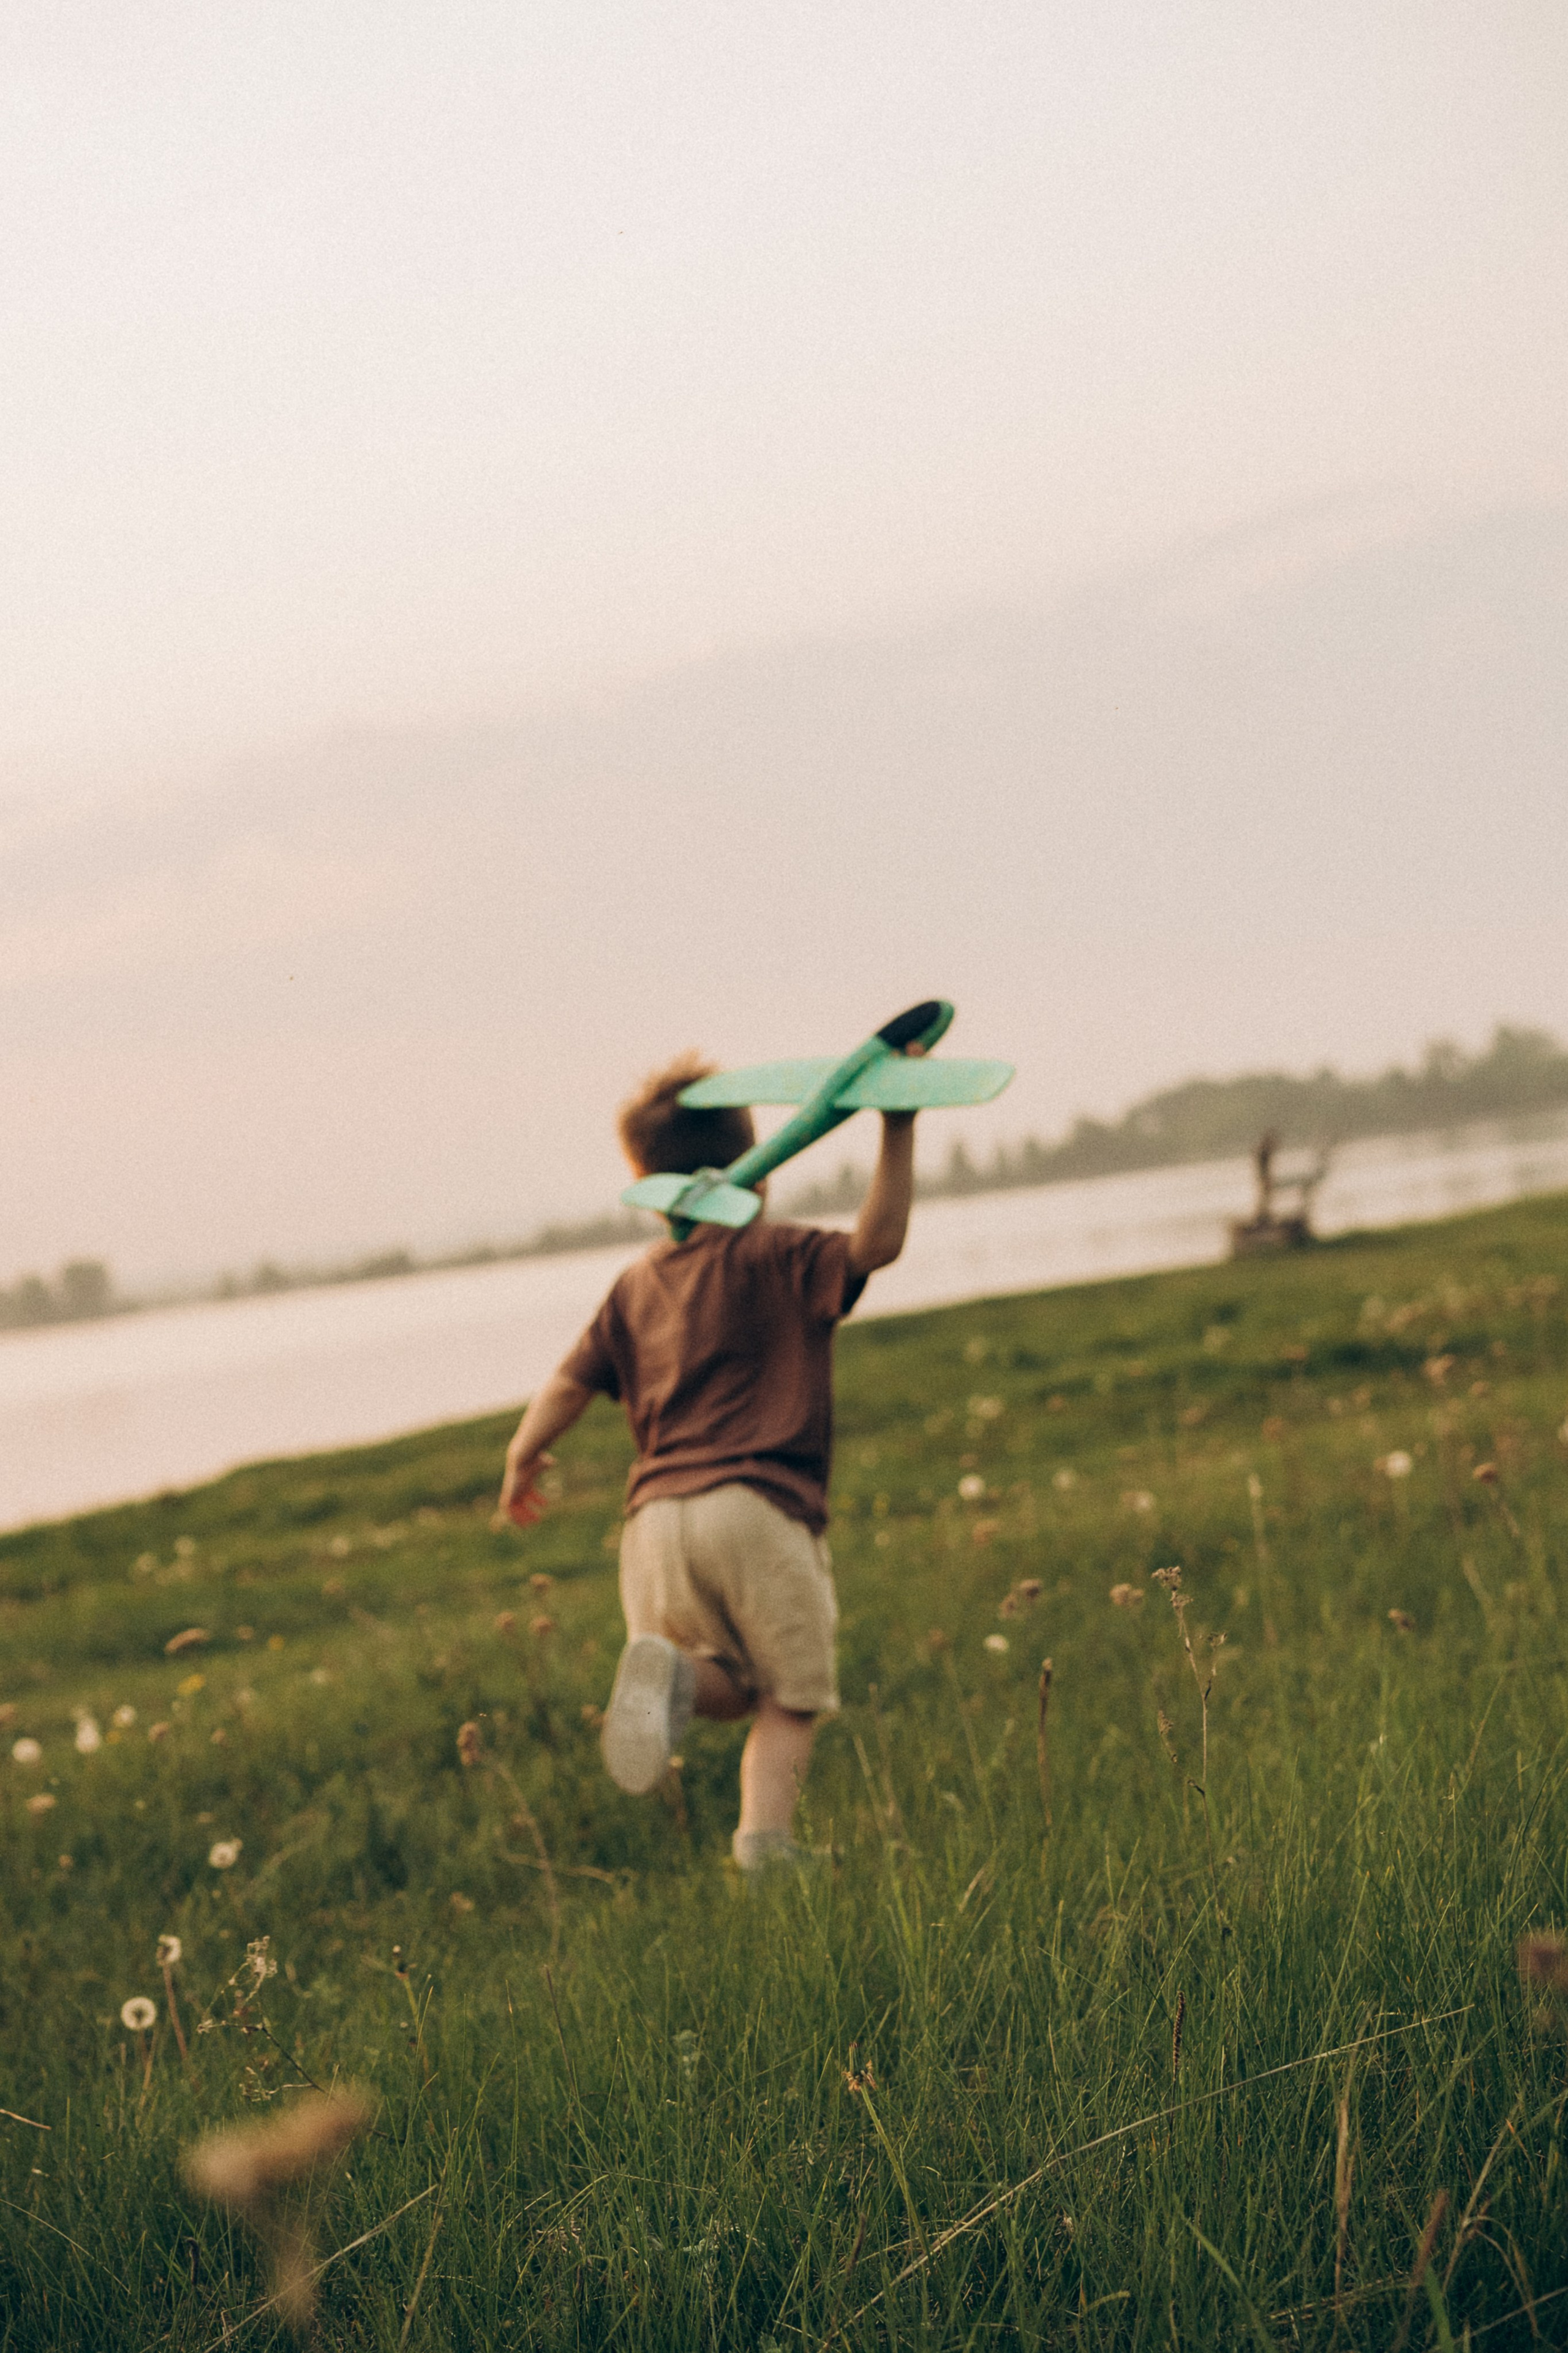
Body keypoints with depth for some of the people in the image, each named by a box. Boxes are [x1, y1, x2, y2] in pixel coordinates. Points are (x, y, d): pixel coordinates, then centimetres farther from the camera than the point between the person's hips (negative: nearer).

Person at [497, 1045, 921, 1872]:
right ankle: (764, 1840, -18)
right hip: (757, 1507, -5)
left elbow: (574, 1379, 16)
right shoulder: (775, 1256, 2)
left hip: (656, 1516, 5)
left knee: (735, 1685, 17)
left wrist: (524, 1455, 27)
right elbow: (876, 1244, -12)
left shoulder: (636, 1284, 18)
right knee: (789, 1699, 5)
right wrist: (898, 1130, -11)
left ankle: (672, 1672, -16)